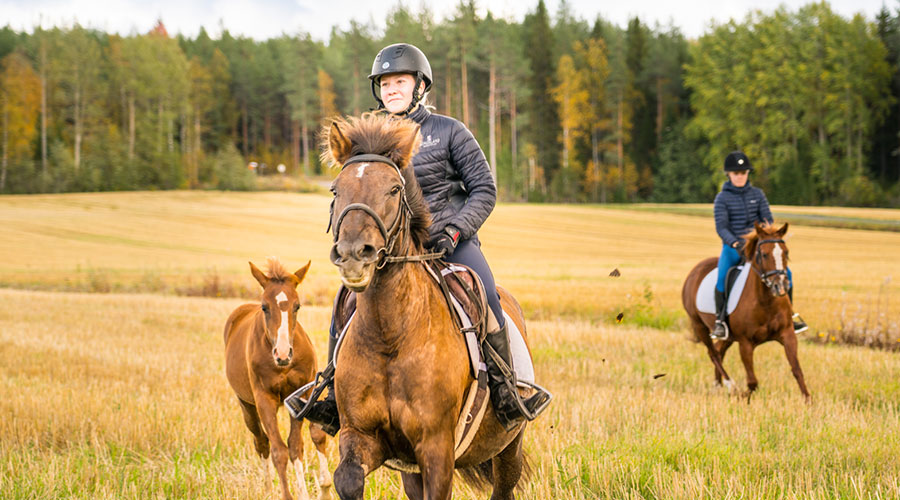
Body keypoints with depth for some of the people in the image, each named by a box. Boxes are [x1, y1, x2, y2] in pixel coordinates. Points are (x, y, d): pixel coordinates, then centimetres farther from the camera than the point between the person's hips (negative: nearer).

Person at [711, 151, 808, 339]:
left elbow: (768, 220, 5)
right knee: (722, 277, -31)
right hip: (732, 247, -3)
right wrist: (735, 244, -27)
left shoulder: (757, 194, 7)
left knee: (785, 272, -12)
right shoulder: (722, 198, -2)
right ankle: (720, 321, -20)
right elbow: (721, 227, -11)